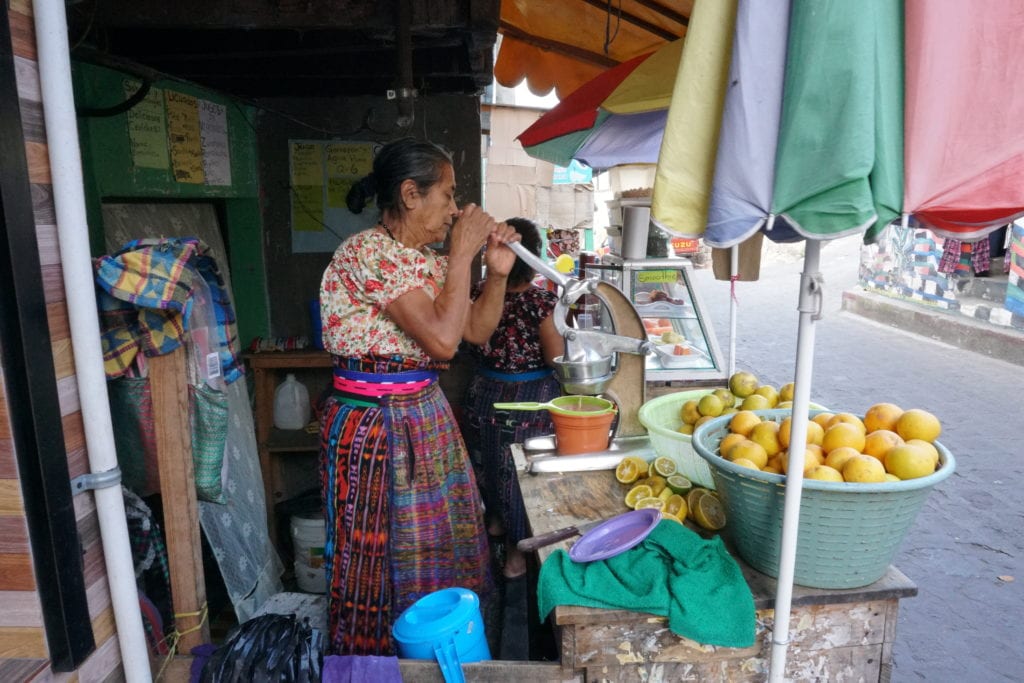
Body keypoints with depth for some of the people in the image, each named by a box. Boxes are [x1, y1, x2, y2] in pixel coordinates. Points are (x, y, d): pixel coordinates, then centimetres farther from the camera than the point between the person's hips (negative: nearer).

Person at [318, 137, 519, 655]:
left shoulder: (425, 259, 9)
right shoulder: (370, 253, -18)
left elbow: (476, 331, 14)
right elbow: (443, 339, -25)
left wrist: (497, 273, 0)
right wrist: (461, 254, -17)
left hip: (425, 415, 9)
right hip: (376, 425, -8)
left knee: (436, 549, 18)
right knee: (384, 560, 7)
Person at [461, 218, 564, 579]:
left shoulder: (480, 293, -10)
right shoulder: (541, 301, -23)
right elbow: (555, 358, -18)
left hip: (485, 393, 4)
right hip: (531, 397, -4)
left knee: (488, 462, 25)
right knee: (522, 472, 13)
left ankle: (496, 519, 48)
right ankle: (518, 548, 27)